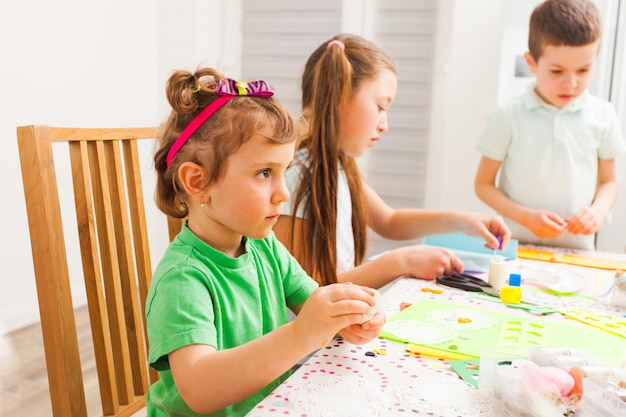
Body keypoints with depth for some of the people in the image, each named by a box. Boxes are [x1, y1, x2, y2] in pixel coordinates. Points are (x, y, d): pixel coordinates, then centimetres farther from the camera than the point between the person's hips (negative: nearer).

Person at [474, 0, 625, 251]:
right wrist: (525, 216, -11)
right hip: (516, 247, -2)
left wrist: (598, 211, -6)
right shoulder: (508, 117, -3)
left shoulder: (602, 116, 4)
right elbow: (483, 185, 2)